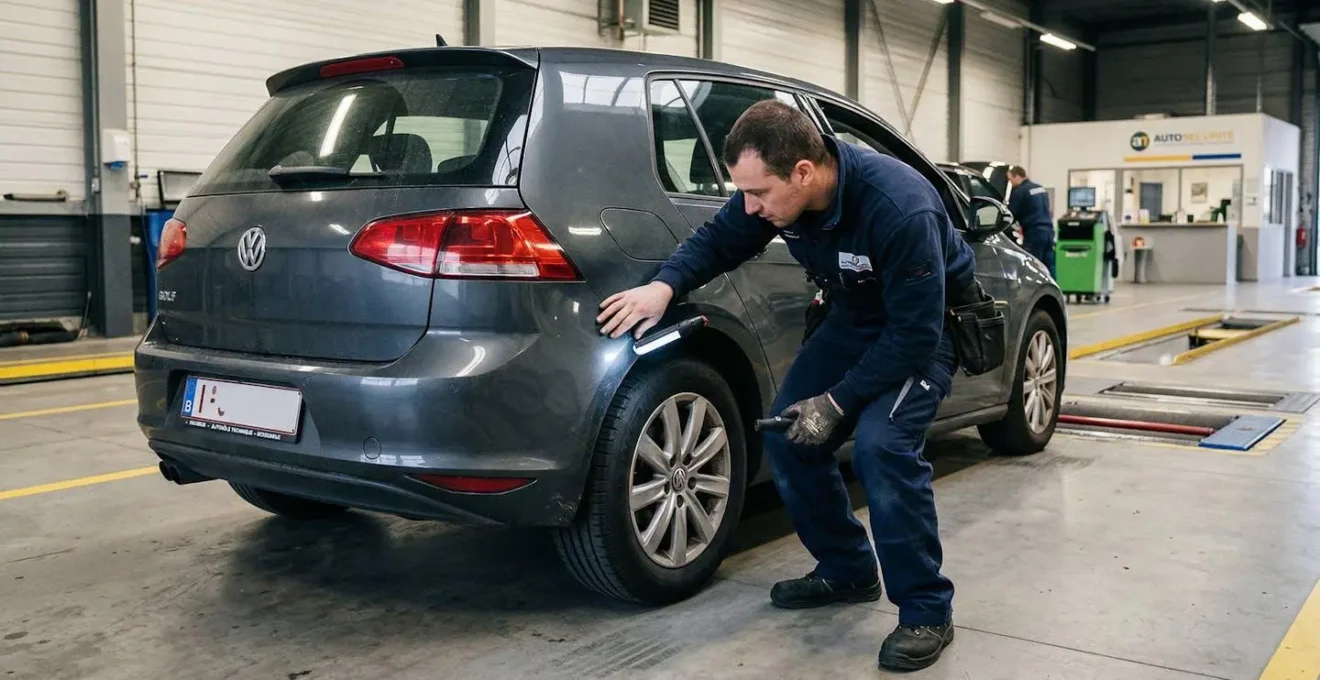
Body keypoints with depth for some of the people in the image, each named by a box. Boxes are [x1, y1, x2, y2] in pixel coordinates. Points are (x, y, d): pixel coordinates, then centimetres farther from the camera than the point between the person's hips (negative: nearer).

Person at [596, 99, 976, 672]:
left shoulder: (899, 209, -37)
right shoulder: (776, 187, -18)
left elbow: (914, 332, -32)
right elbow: (717, 240, -2)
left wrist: (838, 403, -26)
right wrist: (664, 286, -22)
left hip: (927, 327, -7)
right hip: (854, 318, 7)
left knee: (880, 445, -27)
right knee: (787, 436, 0)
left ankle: (927, 612, -11)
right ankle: (847, 570, 18)